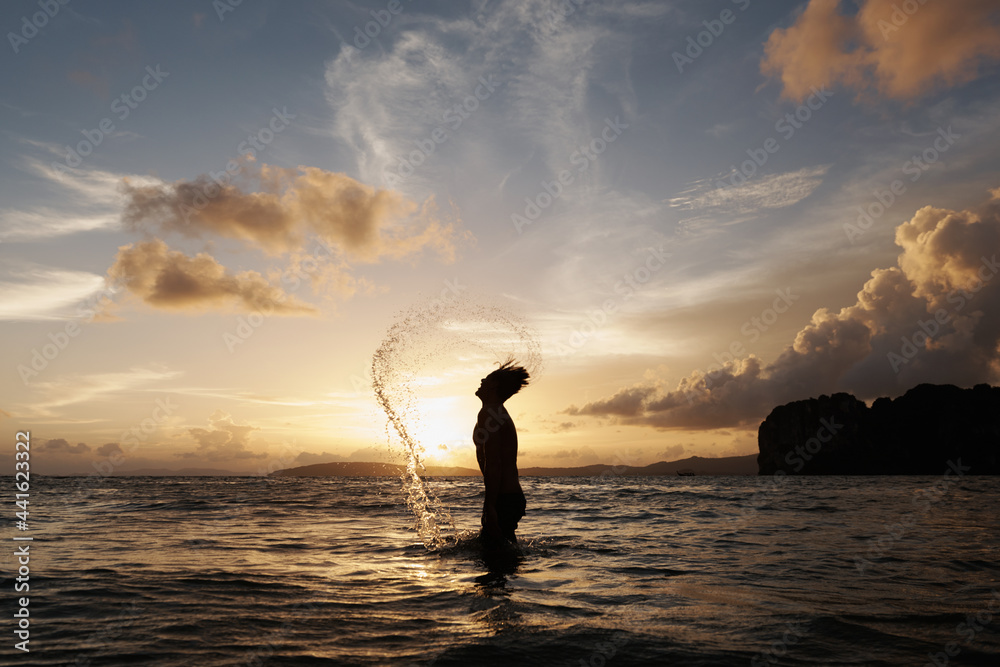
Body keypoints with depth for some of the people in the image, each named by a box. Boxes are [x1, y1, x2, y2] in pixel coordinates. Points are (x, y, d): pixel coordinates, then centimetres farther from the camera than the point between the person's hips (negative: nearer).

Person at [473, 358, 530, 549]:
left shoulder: (489, 413, -12)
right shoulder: (501, 413, 20)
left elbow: (493, 464, -22)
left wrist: (490, 507, -24)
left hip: (503, 499, -10)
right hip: (514, 497, 10)